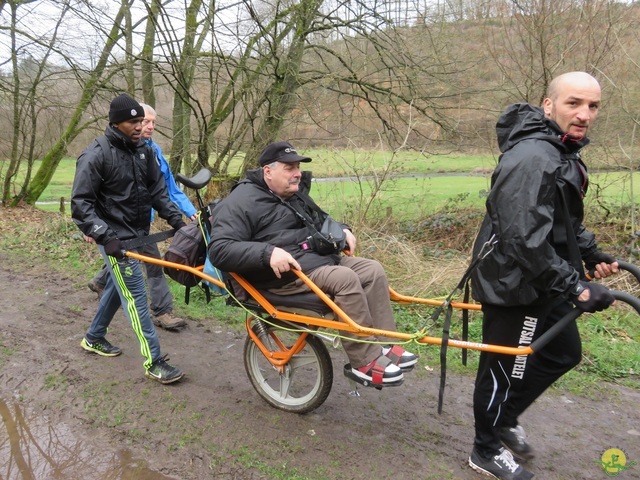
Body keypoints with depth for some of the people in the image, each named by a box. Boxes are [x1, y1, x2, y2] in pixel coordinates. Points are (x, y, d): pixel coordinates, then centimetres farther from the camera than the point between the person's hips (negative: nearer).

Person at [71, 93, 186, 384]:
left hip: (138, 235, 8)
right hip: (115, 239, -7)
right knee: (136, 297, -6)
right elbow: (80, 203, -17)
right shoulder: (95, 155, -15)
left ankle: (93, 338, 40)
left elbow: (158, 191, 10)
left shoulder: (144, 151, 5)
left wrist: (176, 220, -1)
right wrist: (105, 236, -26)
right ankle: (153, 361, 0)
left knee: (117, 289, 20)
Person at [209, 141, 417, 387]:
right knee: (345, 279, -28)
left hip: (320, 258, 9)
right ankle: (366, 362, -19)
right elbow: (220, 249, -20)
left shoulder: (295, 194, 19)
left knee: (373, 269, -7)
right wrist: (268, 253, -33)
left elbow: (319, 221, 34)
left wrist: (341, 229, 11)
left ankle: (384, 346, -4)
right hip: (284, 272, -9)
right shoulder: (242, 202, -10)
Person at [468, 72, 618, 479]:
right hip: (516, 285, -11)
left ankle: (505, 419, 40)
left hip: (545, 281, 11)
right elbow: (524, 237, -32)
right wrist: (574, 286, -29)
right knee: (506, 370, 6)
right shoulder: (532, 158, -25)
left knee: (564, 354, 24)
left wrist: (592, 255, 16)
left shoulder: (563, 152, 11)